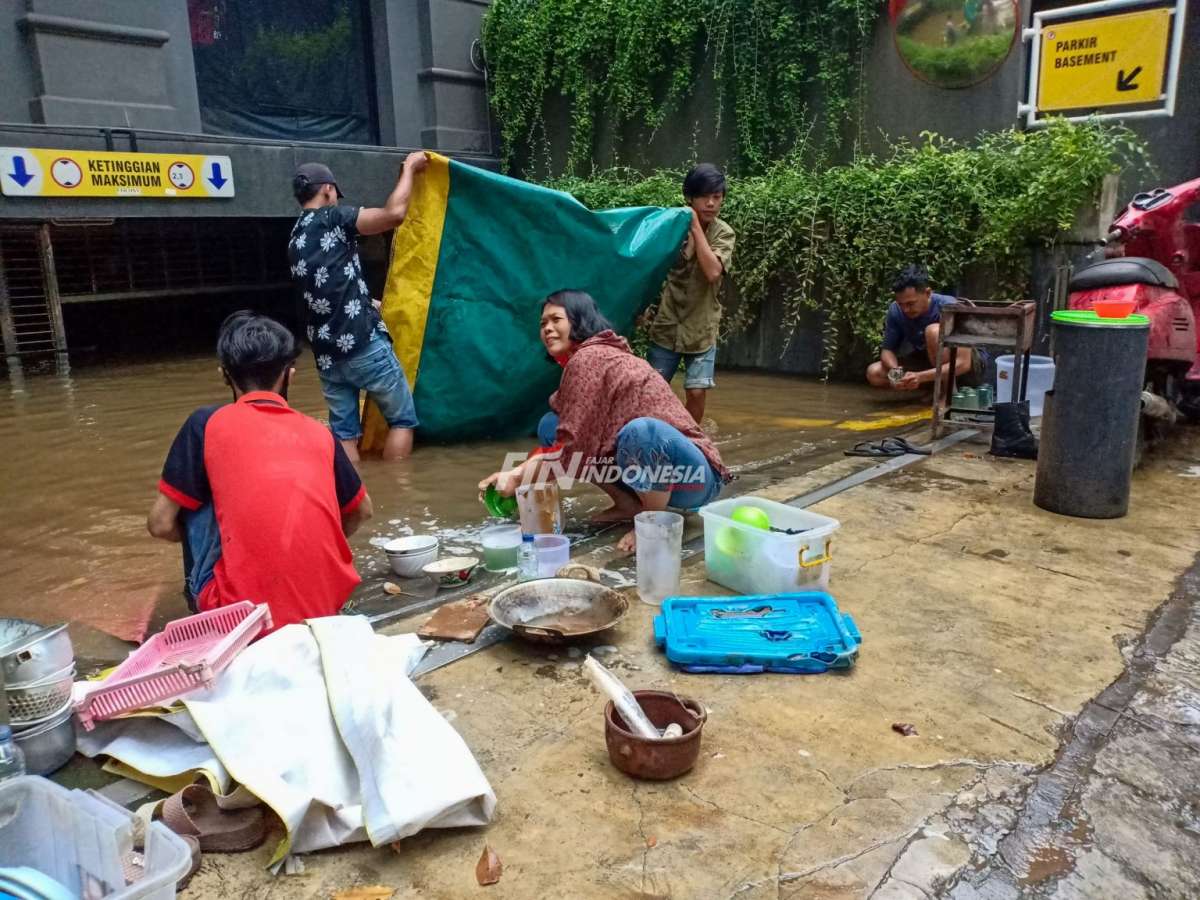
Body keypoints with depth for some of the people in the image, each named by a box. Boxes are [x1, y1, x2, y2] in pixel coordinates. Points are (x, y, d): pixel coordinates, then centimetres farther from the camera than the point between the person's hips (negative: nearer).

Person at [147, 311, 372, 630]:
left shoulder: (206, 424, 2)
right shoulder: (319, 432, 10)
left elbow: (161, 524, 5)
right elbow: (361, 512, 24)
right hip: (328, 603, 4)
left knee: (198, 504, 16)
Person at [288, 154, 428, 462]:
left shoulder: (295, 241, 18)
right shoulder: (333, 218, -5)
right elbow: (394, 214, -18)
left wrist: (371, 304, 39)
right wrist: (409, 168, -3)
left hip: (326, 355, 7)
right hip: (364, 344, -7)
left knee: (344, 433, 10)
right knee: (402, 419, 6)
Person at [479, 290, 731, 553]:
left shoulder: (587, 358, -18)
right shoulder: (595, 357, 9)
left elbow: (572, 453, -20)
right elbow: (575, 440, 7)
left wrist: (518, 479, -7)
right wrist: (513, 473, -1)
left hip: (694, 476, -9)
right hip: (653, 473, 9)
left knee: (640, 430, -42)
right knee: (551, 427, 2)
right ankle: (629, 504, 8)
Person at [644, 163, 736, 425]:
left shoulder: (723, 233, -6)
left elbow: (713, 271, -23)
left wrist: (695, 228, -21)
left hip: (701, 328, 0)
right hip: (667, 324, 1)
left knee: (696, 392, -4)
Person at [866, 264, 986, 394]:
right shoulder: (895, 310, -15)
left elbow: (963, 363, -33)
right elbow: (887, 349, -6)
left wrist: (921, 377, -45)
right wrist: (895, 371, -29)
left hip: (971, 366, -5)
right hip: (931, 362, 5)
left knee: (934, 331, -33)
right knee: (874, 373, -13)